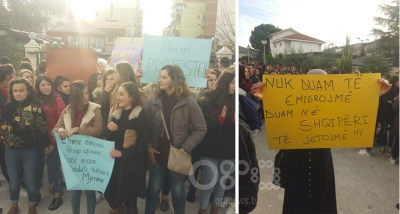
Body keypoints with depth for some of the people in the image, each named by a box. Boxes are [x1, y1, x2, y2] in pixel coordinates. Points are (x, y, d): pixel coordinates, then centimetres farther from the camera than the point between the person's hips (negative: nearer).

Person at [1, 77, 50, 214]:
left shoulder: (35, 108, -8)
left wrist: (45, 146, -5)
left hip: (30, 150, -2)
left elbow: (42, 128, -6)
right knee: (14, 181, 15)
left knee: (30, 180, 9)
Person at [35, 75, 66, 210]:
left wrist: (54, 141, -10)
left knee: (54, 167, 6)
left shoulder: (57, 99, -6)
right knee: (38, 166, 13)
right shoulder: (34, 100, 2)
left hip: (53, 140, -3)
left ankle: (58, 196, 21)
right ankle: (37, 193, 33)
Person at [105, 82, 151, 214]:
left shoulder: (140, 116, -13)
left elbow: (143, 144, -16)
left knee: (129, 198, 4)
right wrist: (110, 129, -10)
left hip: (132, 164, -6)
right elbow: (109, 139, 10)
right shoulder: (117, 113, 8)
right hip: (115, 161, 6)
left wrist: (122, 153, -16)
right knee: (109, 193, 9)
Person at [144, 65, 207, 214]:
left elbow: (201, 129, -10)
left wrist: (185, 148, -14)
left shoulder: (188, 102, -11)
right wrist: (148, 147, -7)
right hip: (157, 154, 2)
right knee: (153, 189, 16)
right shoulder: (154, 101, -2)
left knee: (178, 191, 15)